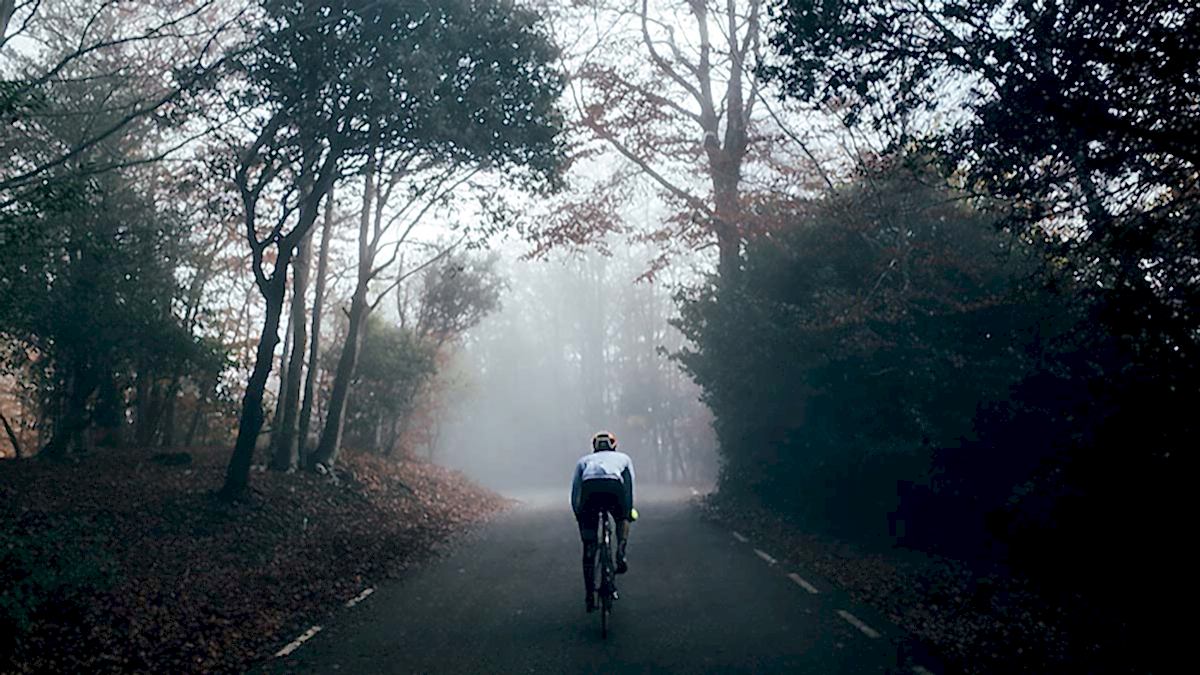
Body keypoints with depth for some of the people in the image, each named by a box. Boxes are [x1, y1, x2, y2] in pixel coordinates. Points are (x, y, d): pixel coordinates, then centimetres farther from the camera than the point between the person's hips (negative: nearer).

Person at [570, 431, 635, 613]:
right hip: (614, 486, -1)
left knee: (589, 548, 12)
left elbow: (574, 492, 29)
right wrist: (629, 511, 31)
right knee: (623, 519, 33)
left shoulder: (585, 460, 38)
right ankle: (621, 552, 8)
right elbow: (630, 487, 24)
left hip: (589, 488, 1)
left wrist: (579, 516, 37)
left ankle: (589, 596, 13)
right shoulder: (623, 457, 37)